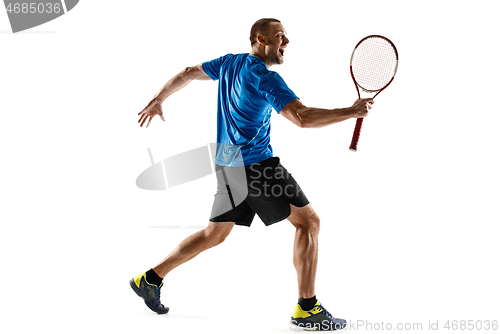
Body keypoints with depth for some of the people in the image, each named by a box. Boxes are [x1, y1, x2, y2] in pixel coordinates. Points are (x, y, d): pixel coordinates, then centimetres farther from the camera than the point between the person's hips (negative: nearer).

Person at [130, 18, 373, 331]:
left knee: (215, 234, 18)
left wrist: (158, 100, 36)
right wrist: (353, 111, -17)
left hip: (228, 164, 9)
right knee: (308, 221, -5)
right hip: (256, 163, -9)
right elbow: (302, 118, -25)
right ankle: (307, 308, -5)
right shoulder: (265, 77, -14)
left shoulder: (229, 63, 13)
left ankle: (150, 279, 23)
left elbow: (187, 74, 23)